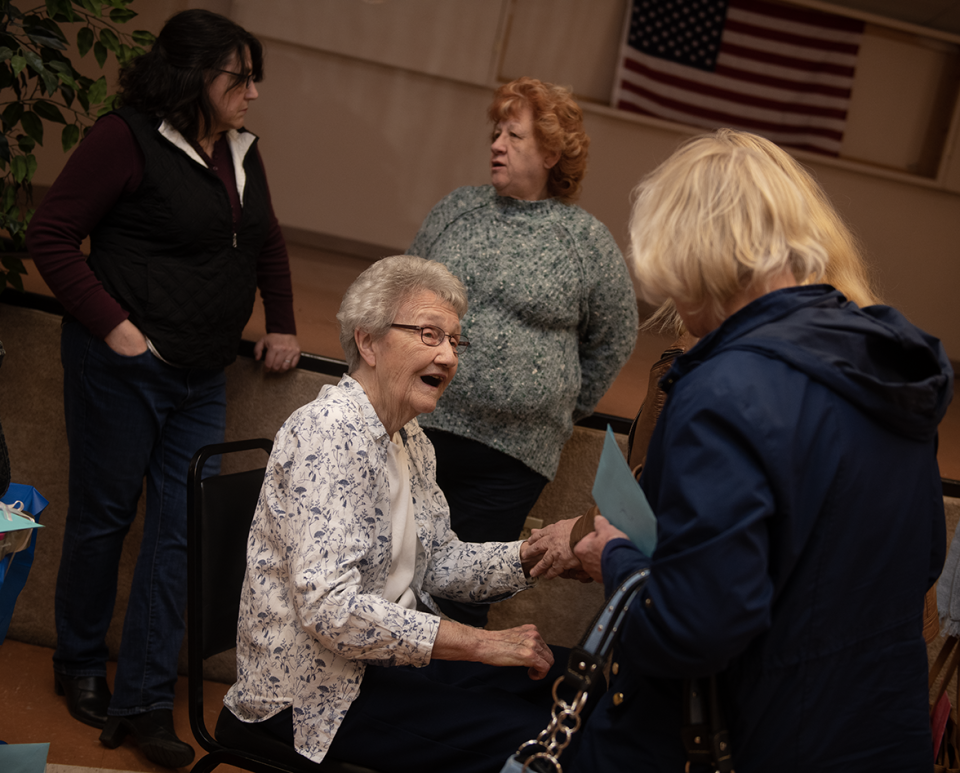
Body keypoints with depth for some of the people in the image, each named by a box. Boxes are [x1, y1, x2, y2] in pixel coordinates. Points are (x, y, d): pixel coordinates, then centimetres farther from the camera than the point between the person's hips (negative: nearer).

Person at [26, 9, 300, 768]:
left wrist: (282, 327, 16)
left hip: (202, 378, 6)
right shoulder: (127, 138, -13)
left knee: (181, 531, 3)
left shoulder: (242, 151, 9)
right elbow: (51, 235, -13)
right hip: (124, 366, -6)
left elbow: (268, 243, 24)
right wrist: (112, 325, -17)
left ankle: (145, 700, 11)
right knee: (104, 516, 9)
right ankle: (81, 668, 31)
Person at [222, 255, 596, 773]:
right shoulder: (328, 431, -22)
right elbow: (330, 607, -29)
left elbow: (439, 565, 10)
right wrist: (480, 644, -26)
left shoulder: (410, 439, 9)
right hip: (315, 691, -9)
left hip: (391, 649, 9)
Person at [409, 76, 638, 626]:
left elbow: (613, 342, 10)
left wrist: (563, 411, 12)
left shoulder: (587, 240, 0)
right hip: (420, 427, 3)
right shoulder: (458, 210, 8)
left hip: (511, 456, -3)